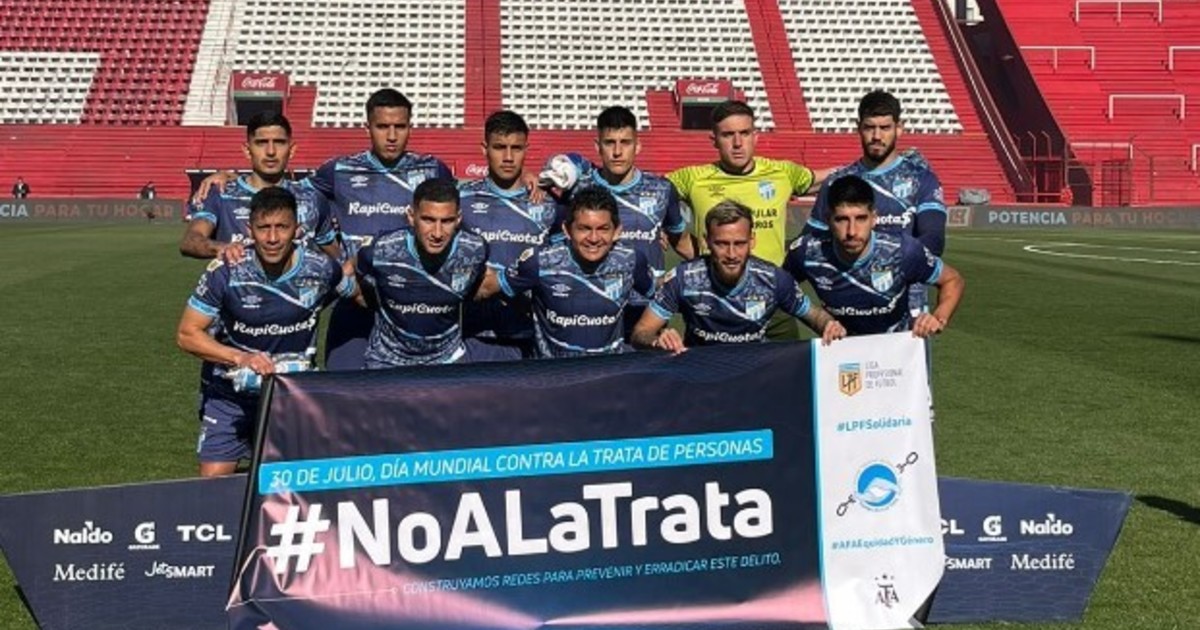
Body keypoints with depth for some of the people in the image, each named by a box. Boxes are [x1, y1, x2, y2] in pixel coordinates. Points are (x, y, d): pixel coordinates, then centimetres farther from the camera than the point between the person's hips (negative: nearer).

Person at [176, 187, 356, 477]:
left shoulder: (320, 269, -13)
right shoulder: (226, 271, -18)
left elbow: (356, 292, 9)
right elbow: (187, 334, -14)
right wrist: (242, 358, -27)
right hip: (229, 394, -1)